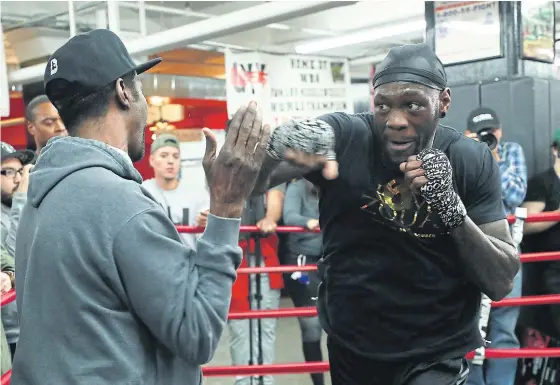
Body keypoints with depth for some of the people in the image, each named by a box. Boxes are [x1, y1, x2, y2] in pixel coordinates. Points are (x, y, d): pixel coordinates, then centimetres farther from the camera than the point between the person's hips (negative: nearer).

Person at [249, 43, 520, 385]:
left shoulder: (473, 161, -10)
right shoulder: (343, 136, -14)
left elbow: (501, 283, -10)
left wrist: (452, 207, -25)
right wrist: (278, 145, -47)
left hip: (436, 356, -1)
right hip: (348, 348, 1)